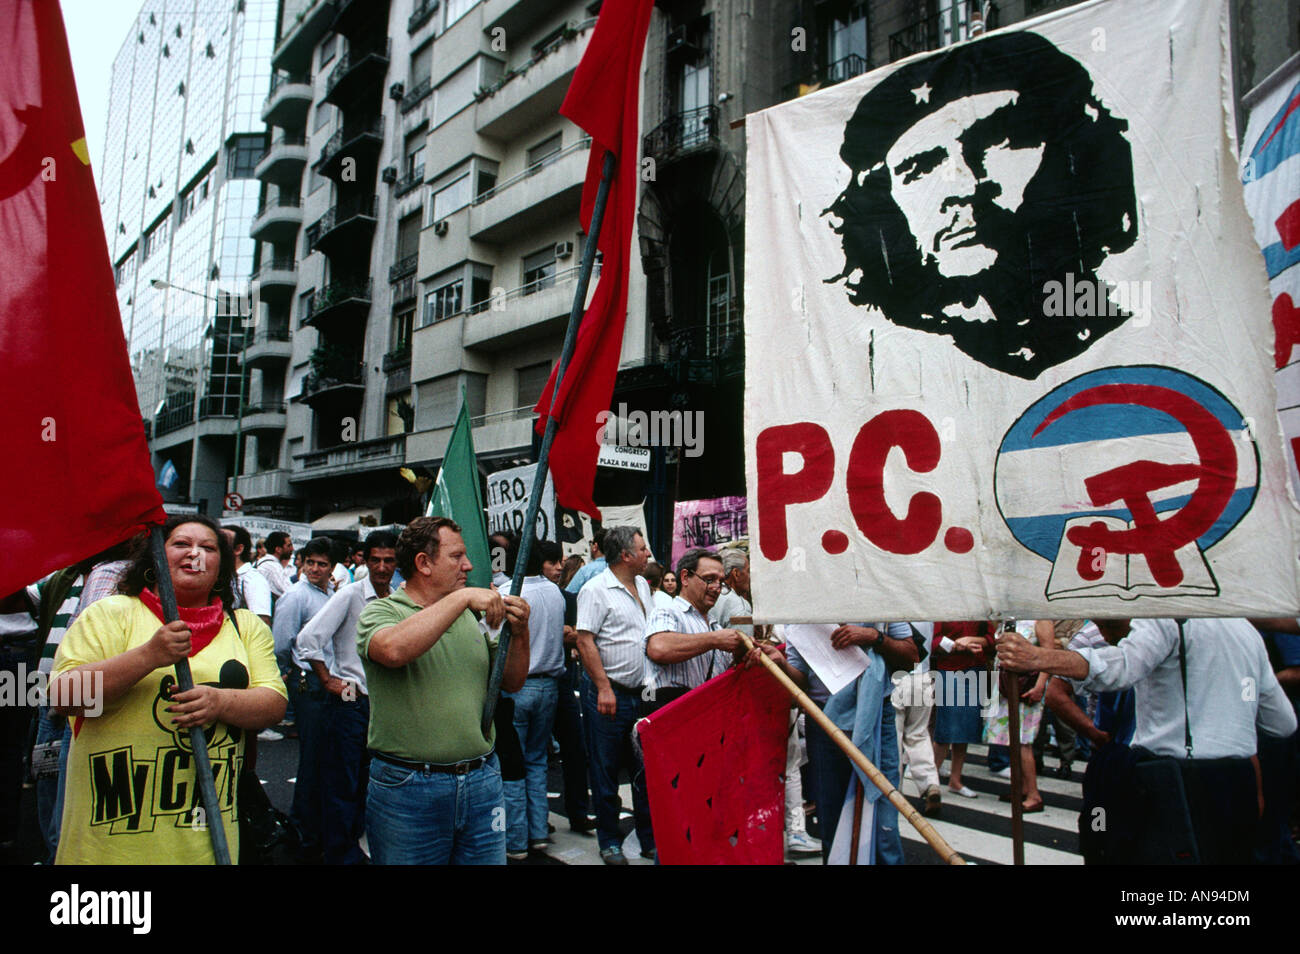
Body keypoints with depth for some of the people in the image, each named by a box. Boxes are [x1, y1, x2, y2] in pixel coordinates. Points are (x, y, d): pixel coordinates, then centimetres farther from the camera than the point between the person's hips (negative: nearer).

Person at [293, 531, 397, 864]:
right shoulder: (350, 595, -11)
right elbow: (307, 639, -15)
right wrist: (327, 681, -11)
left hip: (383, 704, 6)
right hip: (349, 702, -5)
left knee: (369, 784, 16)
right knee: (342, 785, 2)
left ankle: (357, 846, 32)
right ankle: (340, 854, 16)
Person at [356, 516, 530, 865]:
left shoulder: (470, 618, 11)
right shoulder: (380, 612, -4)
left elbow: (511, 682, 12)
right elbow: (393, 649, -28)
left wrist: (519, 634, -6)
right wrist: (462, 597, -25)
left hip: (482, 783, 5)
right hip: (406, 788, -4)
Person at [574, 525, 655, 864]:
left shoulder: (643, 586, 13)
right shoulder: (596, 589, -11)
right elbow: (585, 641, -15)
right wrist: (604, 689, -19)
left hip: (641, 692, 7)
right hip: (608, 693, -7)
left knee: (646, 768, 12)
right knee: (606, 770, 4)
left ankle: (650, 839, 24)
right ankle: (609, 841, 19)